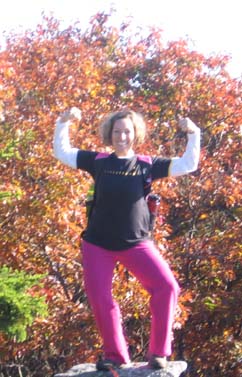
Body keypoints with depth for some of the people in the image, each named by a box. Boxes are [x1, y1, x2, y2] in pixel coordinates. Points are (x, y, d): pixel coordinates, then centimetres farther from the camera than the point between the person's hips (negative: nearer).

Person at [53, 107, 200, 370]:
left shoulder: (147, 165, 0)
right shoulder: (98, 161, 1)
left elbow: (187, 165, 0)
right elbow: (61, 153, 6)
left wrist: (193, 135, -12)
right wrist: (63, 123, -7)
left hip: (136, 243, -1)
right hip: (97, 244, 1)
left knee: (167, 286, -17)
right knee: (99, 298, -1)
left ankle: (158, 353, -6)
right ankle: (116, 356, 18)